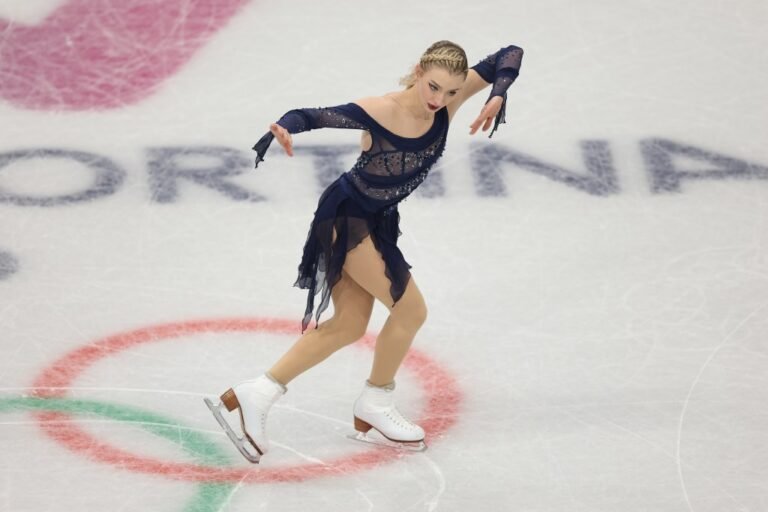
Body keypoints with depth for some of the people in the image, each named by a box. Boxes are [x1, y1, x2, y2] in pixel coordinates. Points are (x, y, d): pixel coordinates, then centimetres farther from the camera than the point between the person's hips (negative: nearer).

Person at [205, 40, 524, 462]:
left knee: (349, 325, 13)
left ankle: (255, 396, 12)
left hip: (376, 222, 8)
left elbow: (509, 57, -13)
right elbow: (311, 116, -33)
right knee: (410, 310, -3)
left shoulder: (448, 101, -15)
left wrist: (497, 97, -32)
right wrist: (283, 127, -55)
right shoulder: (378, 113, -31)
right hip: (346, 217, -8)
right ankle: (375, 405, 20)